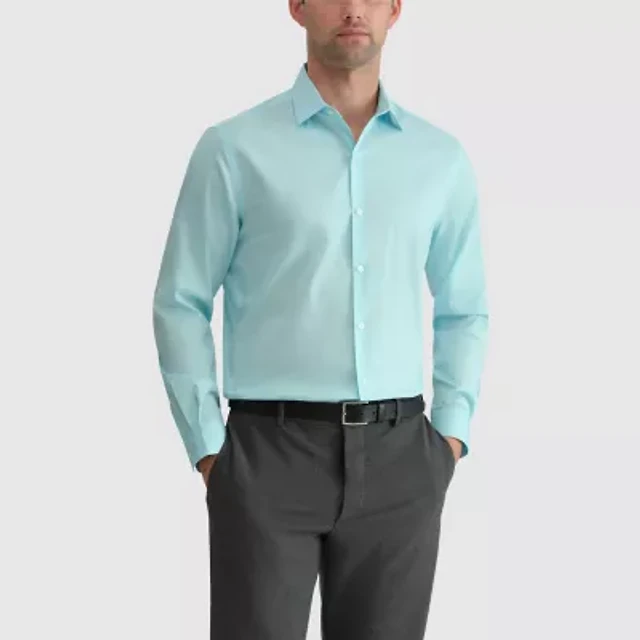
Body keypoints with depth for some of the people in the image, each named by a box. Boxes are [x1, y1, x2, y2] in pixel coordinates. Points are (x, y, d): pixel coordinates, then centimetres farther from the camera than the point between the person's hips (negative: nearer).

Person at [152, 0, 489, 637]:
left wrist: (450, 436, 6)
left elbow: (463, 311, 17)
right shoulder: (233, 149, -2)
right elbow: (180, 305, 2)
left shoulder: (442, 158, 8)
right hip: (272, 456, -3)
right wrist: (208, 451, -4)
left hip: (397, 461, 3)